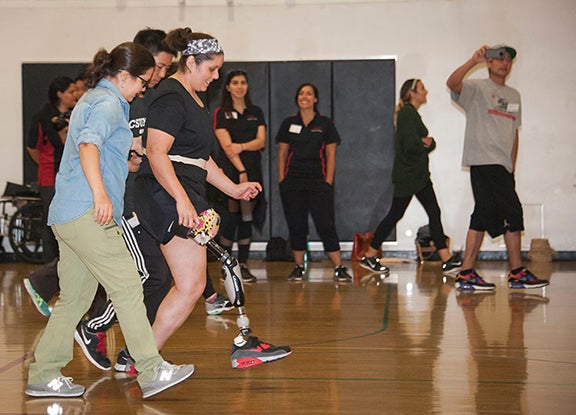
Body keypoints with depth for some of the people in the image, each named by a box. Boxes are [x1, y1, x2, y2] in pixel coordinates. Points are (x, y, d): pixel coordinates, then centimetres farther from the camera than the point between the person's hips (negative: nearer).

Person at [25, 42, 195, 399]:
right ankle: (152, 372, -9)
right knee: (128, 287, -9)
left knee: (75, 298, 11)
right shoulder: (108, 102, -7)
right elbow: (88, 144, -24)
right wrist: (100, 193, -34)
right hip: (87, 213, -10)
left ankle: (44, 377, 15)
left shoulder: (93, 99, 25)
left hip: (69, 215, 10)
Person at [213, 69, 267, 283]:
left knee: (247, 217, 3)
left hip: (252, 169, 4)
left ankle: (243, 265, 7)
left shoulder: (256, 112, 14)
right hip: (230, 169, -3)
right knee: (231, 216, -9)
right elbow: (226, 145, -7)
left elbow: (261, 141, 3)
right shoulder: (221, 113, 2)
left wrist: (242, 146, -16)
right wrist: (241, 170, -16)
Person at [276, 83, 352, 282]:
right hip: (292, 181, 2)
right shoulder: (289, 123, 10)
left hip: (318, 180, -2)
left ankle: (339, 268, -4)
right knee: (296, 225, 5)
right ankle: (299, 267, 15)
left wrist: (328, 181, -4)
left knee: (326, 224, -6)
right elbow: (282, 153, 11)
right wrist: (281, 180, 2)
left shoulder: (325, 123, 5)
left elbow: (331, 155, 4)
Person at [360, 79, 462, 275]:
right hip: (407, 175, -10)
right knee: (395, 214, -2)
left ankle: (447, 259, 2)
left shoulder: (413, 114, 17)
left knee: (434, 213, 3)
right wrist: (425, 144, -4)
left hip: (419, 174, 10)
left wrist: (429, 142, -7)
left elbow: (428, 143, 15)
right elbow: (411, 145, -24)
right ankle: (369, 257, 9)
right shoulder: (407, 113, -13)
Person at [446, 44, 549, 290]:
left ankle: (466, 274, 8)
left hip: (502, 166, 7)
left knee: (484, 215, 6)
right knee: (512, 213, -10)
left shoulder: (514, 95, 21)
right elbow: (452, 83, -19)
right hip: (483, 160, -7)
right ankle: (517, 272, -3)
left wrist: (512, 166, 16)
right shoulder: (477, 88, 1)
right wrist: (473, 61, -30)